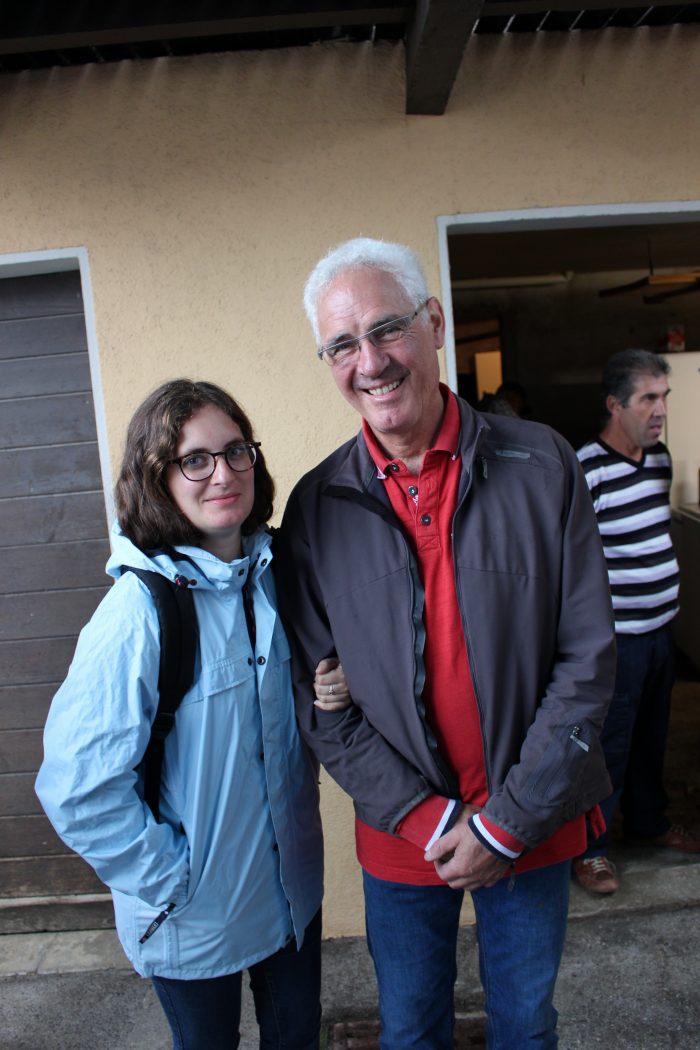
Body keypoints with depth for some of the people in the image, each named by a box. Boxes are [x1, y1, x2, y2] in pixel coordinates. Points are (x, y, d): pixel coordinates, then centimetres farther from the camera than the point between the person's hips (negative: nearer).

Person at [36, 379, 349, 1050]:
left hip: (293, 885, 5)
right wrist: (170, 880, -15)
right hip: (194, 916, -4)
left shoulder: (277, 575, -6)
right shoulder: (140, 609, -25)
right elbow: (77, 787, -23)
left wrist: (326, 695, -11)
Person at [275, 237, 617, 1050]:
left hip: (532, 827, 0)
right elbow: (319, 701, -7)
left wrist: (508, 821, -12)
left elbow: (587, 659, -10)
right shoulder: (316, 508, -9)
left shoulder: (542, 466, -11)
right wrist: (428, 820, -12)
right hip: (398, 836, 0)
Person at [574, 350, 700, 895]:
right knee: (608, 745, 6)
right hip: (616, 638, -8)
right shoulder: (587, 471, -21)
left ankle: (649, 820, 44)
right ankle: (590, 846, 24)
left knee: (651, 733, 23)